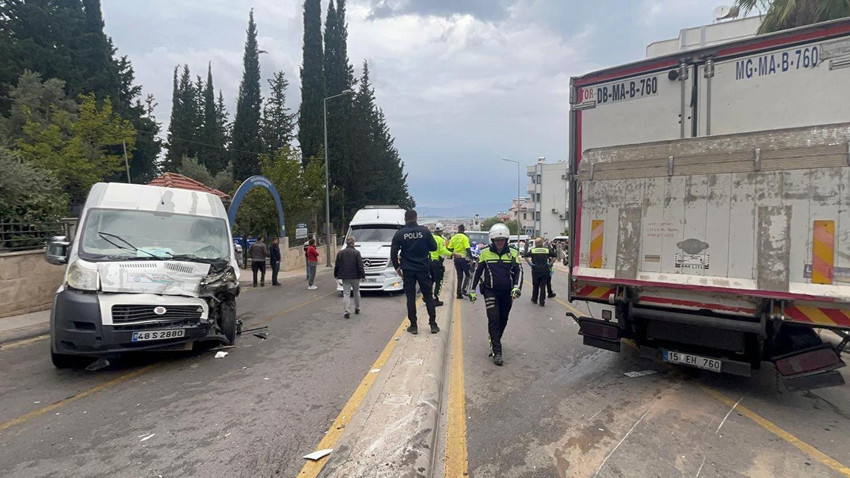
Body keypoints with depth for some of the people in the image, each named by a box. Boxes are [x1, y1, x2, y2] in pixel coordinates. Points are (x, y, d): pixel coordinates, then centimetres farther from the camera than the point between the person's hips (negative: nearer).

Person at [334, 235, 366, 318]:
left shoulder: (340, 253, 2)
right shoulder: (356, 252, -8)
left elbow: (336, 266, 7)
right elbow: (360, 266, -10)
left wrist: (335, 275, 19)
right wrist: (363, 275, -3)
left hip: (345, 277, 2)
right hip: (355, 276, -1)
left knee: (346, 294, 1)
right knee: (356, 292, 17)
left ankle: (346, 311, -11)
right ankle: (357, 308, 26)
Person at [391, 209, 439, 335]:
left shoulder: (400, 233, -4)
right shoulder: (424, 231, -5)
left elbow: (393, 252, -3)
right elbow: (434, 247, 0)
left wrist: (397, 266, 9)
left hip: (408, 270, 0)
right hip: (423, 269, 0)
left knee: (410, 297, 6)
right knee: (428, 296, 9)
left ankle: (413, 326, 7)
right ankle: (433, 324, 8)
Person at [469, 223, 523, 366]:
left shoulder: (512, 254, 3)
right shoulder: (485, 253, 0)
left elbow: (518, 271, 0)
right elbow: (477, 272, 7)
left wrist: (517, 287, -16)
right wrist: (472, 290, 7)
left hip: (507, 292, 3)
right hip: (490, 291, -2)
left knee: (503, 320, 12)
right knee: (494, 319, -13)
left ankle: (494, 341, 34)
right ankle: (496, 351, -10)